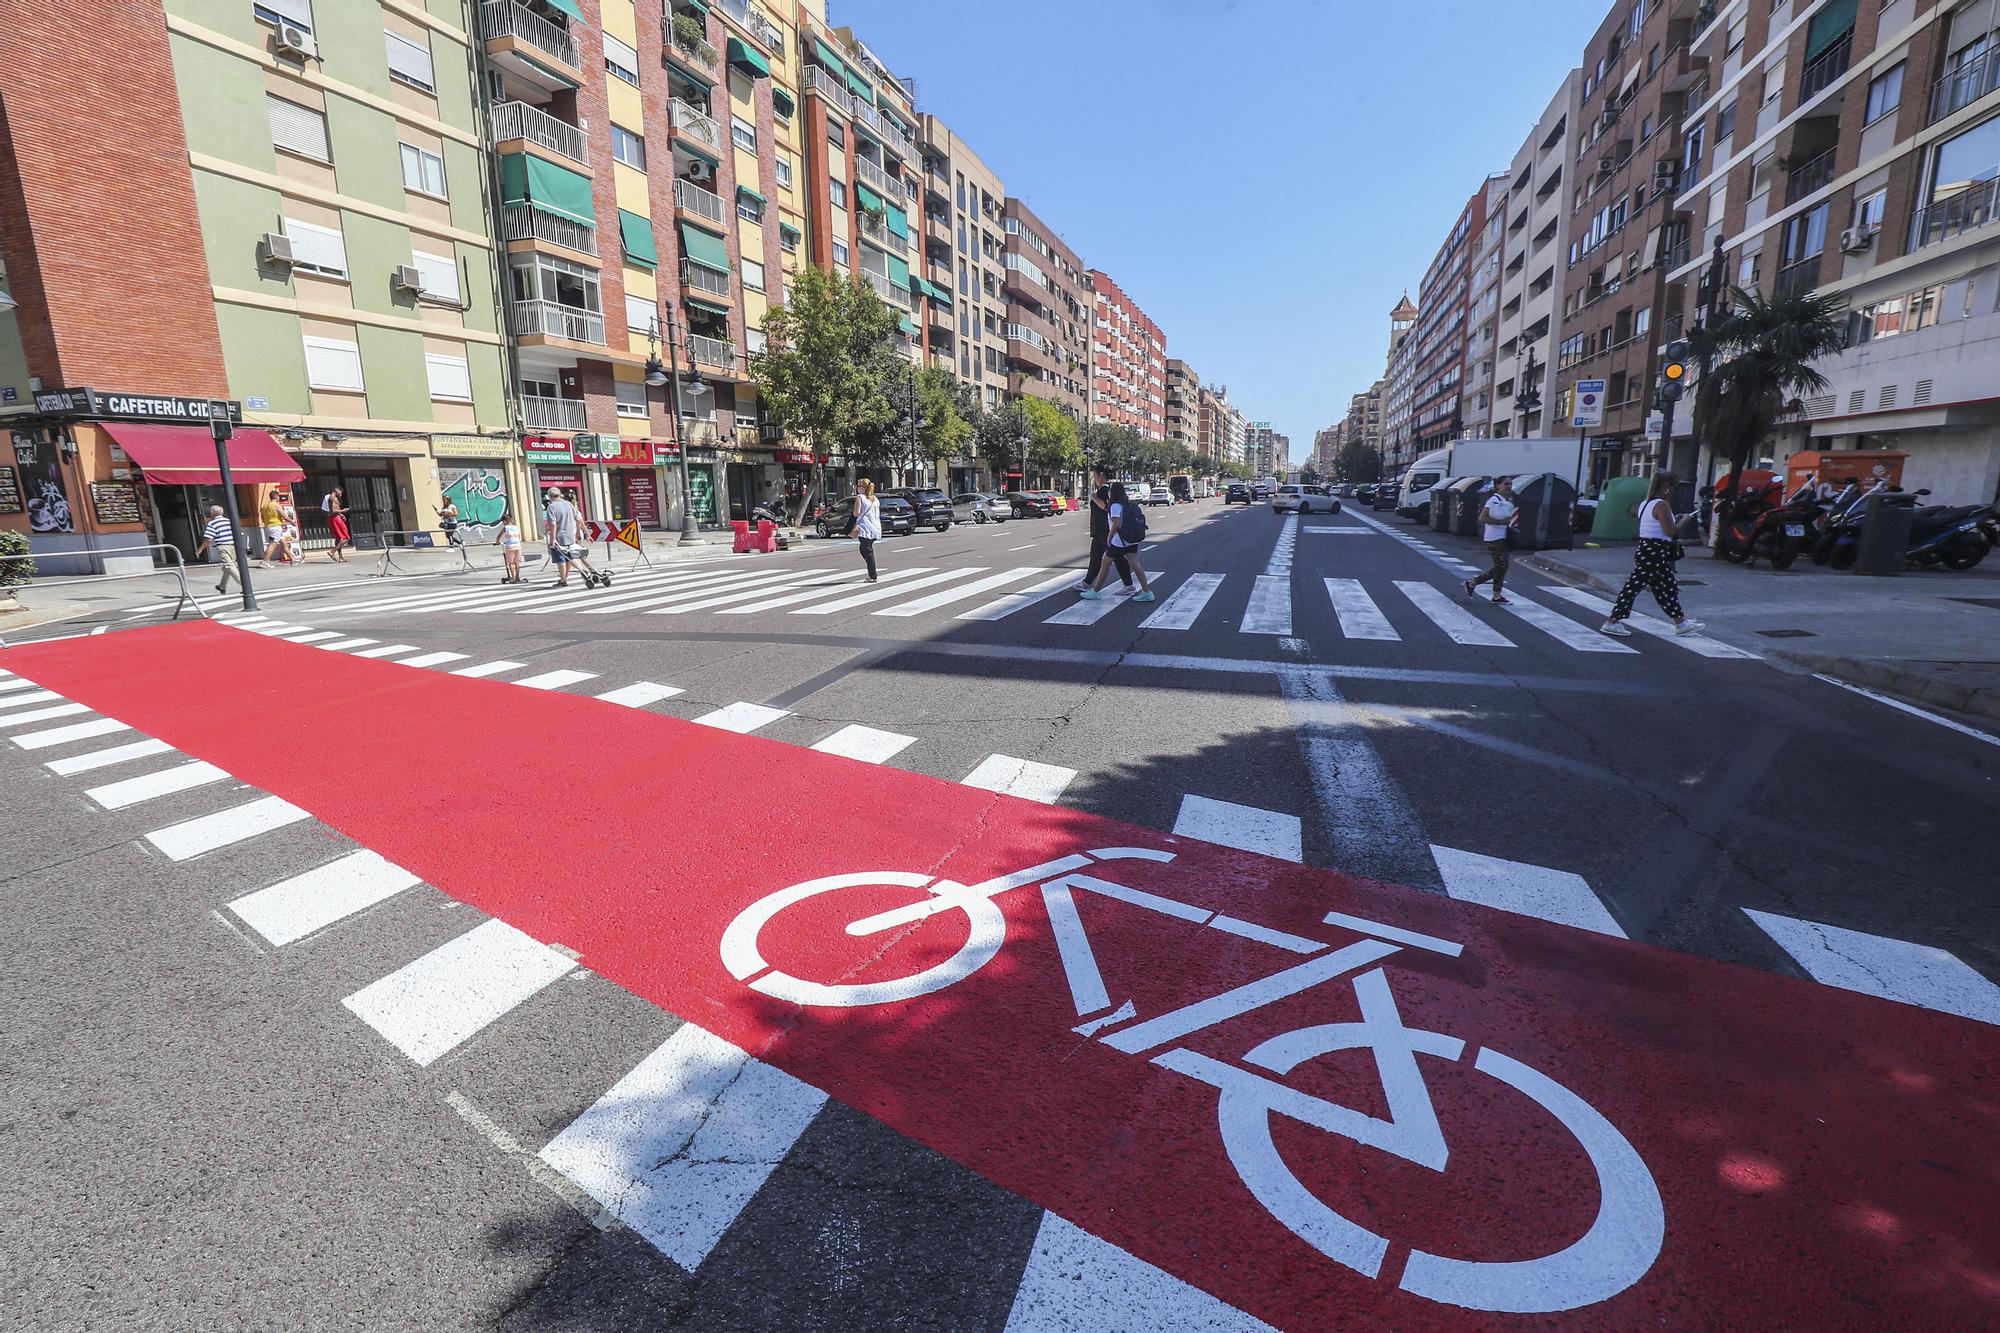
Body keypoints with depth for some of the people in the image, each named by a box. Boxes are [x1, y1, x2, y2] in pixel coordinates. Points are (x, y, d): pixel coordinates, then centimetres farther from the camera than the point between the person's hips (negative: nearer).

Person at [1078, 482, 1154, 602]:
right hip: (1132, 540, 8)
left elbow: (1116, 523, -23)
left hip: (1119, 541, -8)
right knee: (1135, 564, 5)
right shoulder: (1128, 504, 12)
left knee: (1105, 564, 4)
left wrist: (1109, 536, -12)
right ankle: (1147, 591, -1)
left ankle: (1095, 591, 11)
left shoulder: (1115, 505, -13)